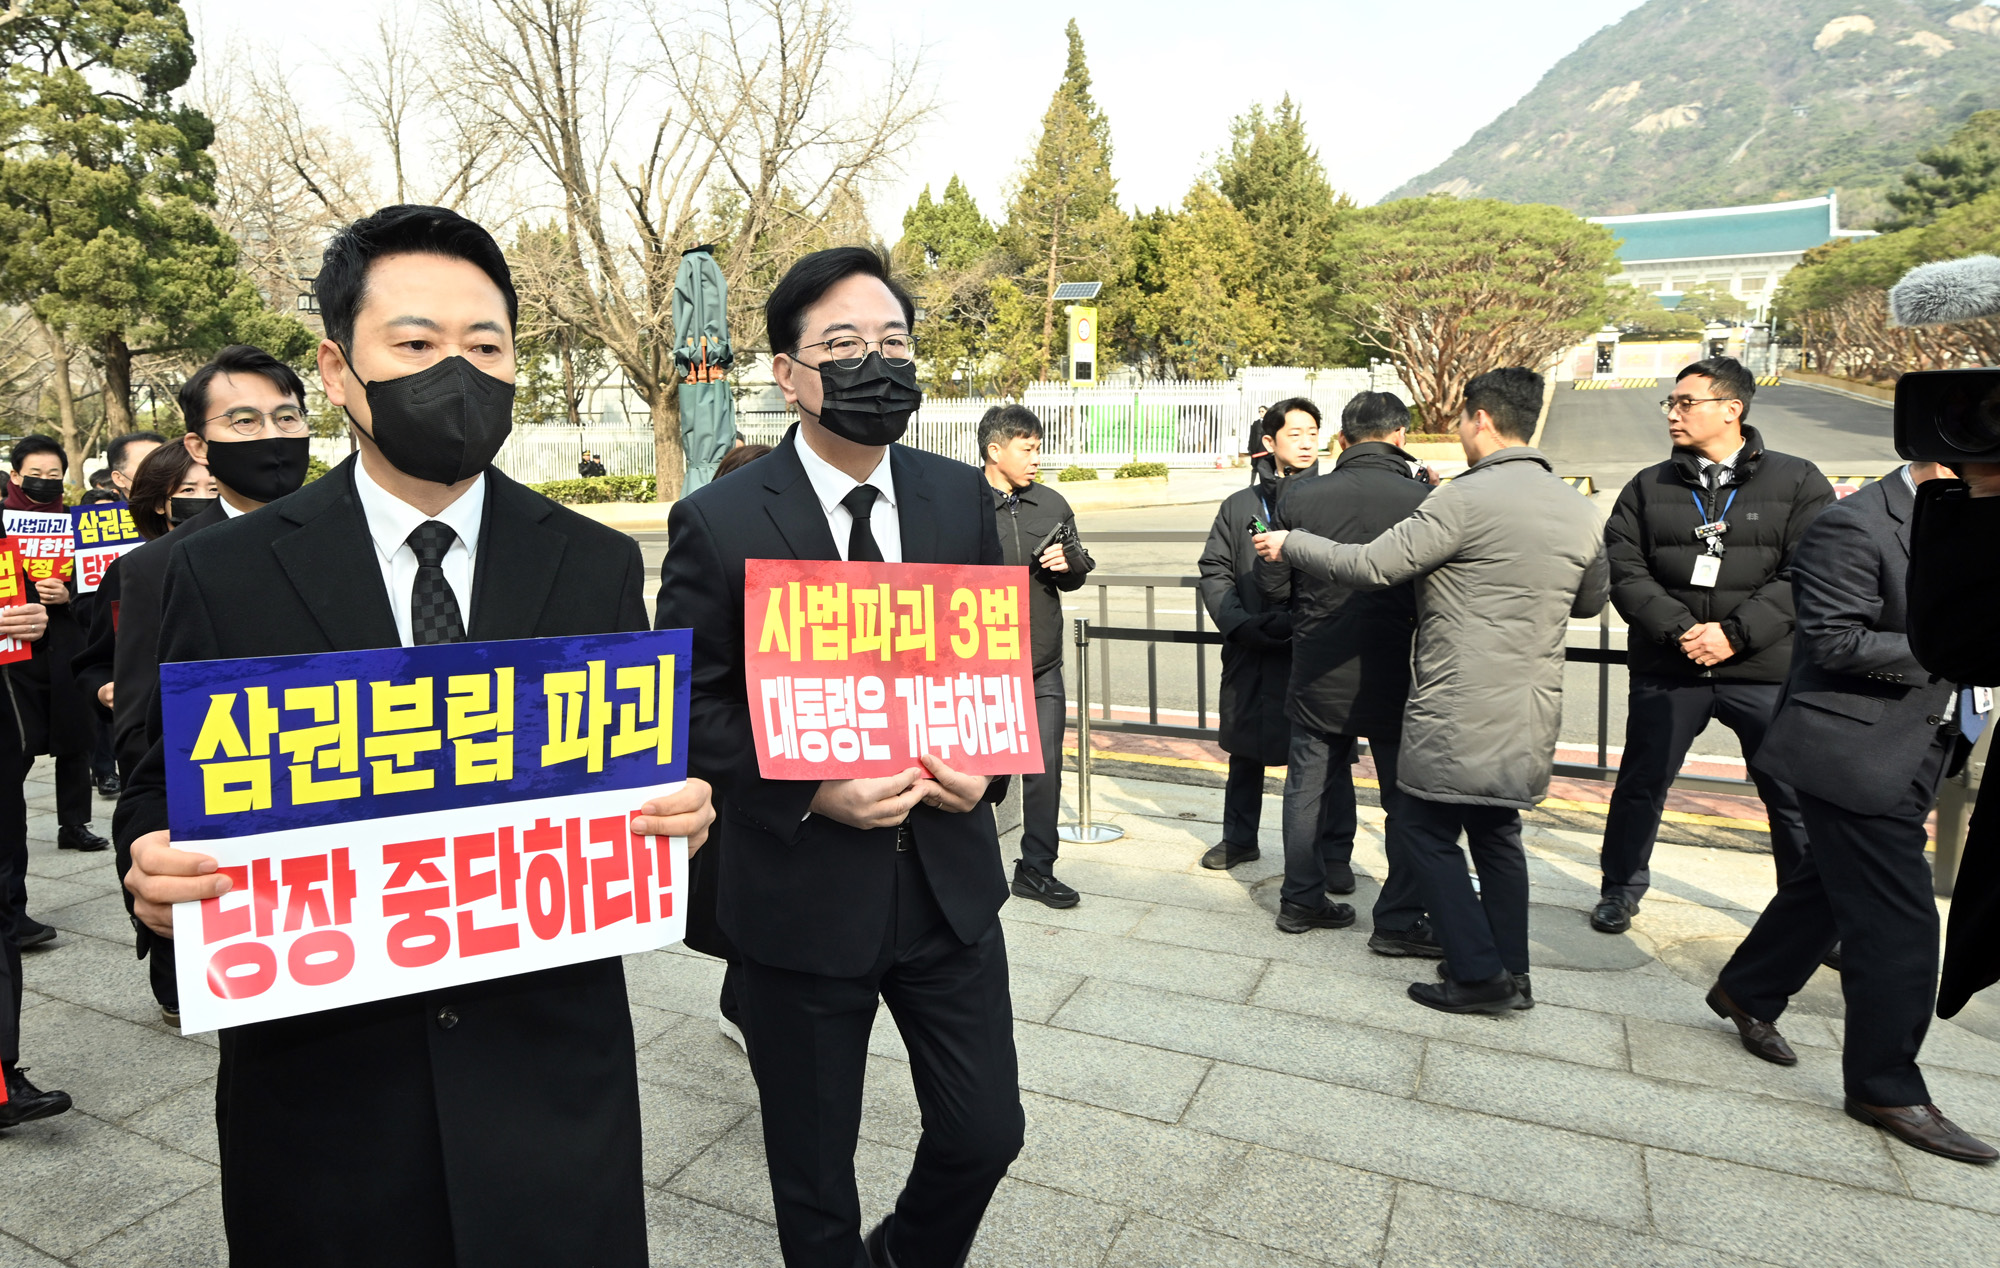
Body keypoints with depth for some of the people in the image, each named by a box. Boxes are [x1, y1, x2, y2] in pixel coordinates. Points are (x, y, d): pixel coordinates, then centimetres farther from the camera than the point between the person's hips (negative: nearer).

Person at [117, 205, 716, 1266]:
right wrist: (158, 875, -17)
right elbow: (166, 787, 4)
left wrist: (678, 812, -18)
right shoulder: (222, 572, -3)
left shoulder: (598, 565, -1)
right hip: (320, 1085, 0)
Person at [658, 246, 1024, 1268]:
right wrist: (810, 792, -20)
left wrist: (988, 762, -9)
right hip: (802, 891, -3)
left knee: (986, 1131, 16)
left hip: (950, 878, 4)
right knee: (813, 1172, 16)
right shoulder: (719, 522, -10)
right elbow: (690, 706, -7)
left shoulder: (961, 499, 1)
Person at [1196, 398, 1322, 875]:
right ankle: (1239, 838, 33)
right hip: (1251, 655, 3)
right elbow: (1214, 573, 5)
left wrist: (1297, 621, -20)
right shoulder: (1239, 506, 9)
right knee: (1246, 751, 15)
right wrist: (1242, 624, -10)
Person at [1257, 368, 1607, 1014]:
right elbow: (1591, 601, 21)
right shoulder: (1580, 511, 8)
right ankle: (1511, 972, 26)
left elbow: (1371, 565, -16)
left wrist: (1290, 544, -3)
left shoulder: (1466, 499, -16)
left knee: (1430, 833, 6)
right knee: (1497, 833, 19)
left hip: (1457, 712, -7)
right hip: (1531, 713, 8)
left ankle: (1478, 974, 9)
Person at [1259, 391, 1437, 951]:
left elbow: (1274, 584, -1)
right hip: (1396, 676, -2)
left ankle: (1299, 901, 27)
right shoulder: (1424, 500, -13)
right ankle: (1398, 921, 15)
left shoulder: (1300, 498, -6)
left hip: (1318, 675, 3)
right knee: (1407, 799, 11)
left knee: (1309, 789, 16)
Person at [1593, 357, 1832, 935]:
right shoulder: (1649, 487, 8)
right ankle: (1620, 889, 29)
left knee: (1794, 797, 5)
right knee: (1640, 784, 10)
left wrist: (1734, 633, -17)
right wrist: (1679, 630, -14)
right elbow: (1624, 569, -1)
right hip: (1667, 670, 2)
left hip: (1766, 672, -2)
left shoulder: (1797, 482, 2)